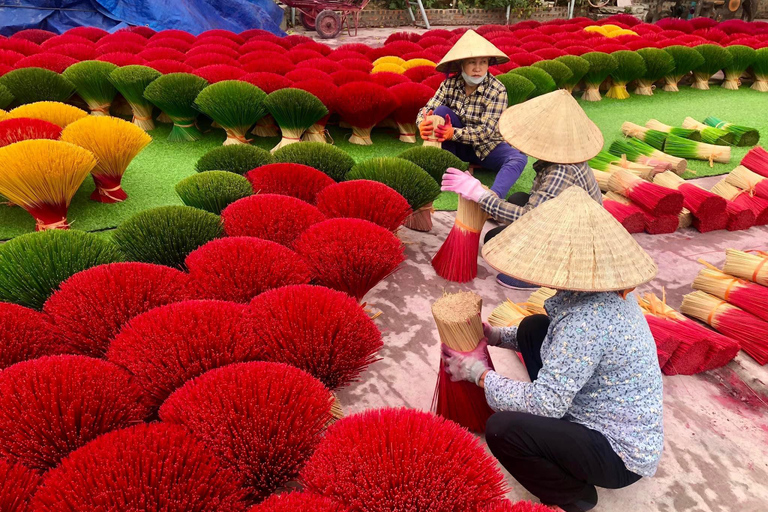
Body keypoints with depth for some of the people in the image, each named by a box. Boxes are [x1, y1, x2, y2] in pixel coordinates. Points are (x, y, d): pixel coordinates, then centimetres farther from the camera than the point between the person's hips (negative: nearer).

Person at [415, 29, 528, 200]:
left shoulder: (497, 91, -17)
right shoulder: (450, 84, -8)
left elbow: (485, 131, -24)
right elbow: (426, 110, -14)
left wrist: (453, 133, -40)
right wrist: (424, 125, -39)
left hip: (485, 147, -2)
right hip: (457, 145, 2)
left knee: (519, 158, -31)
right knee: (441, 111, -23)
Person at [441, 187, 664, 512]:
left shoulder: (587, 321, -33)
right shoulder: (603, 290, -5)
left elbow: (544, 402, -30)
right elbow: (566, 341, 12)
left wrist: (479, 372, -16)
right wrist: (495, 336, 2)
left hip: (620, 454, -9)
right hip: (606, 419, 9)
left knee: (502, 429, -24)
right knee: (533, 328, 6)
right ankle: (557, 427, 15)